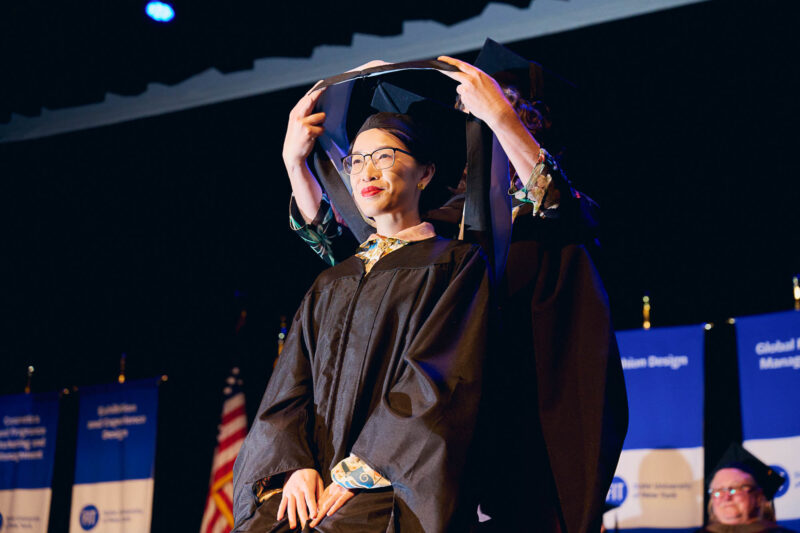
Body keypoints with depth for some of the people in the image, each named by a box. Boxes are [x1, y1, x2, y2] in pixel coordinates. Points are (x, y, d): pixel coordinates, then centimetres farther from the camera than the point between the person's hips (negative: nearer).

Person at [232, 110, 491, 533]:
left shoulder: (456, 264, 7)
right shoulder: (330, 284, 23)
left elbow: (435, 384, -5)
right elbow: (291, 385, 13)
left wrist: (359, 470, -12)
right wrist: (296, 464, -6)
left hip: (397, 486, -4)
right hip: (313, 482, 4)